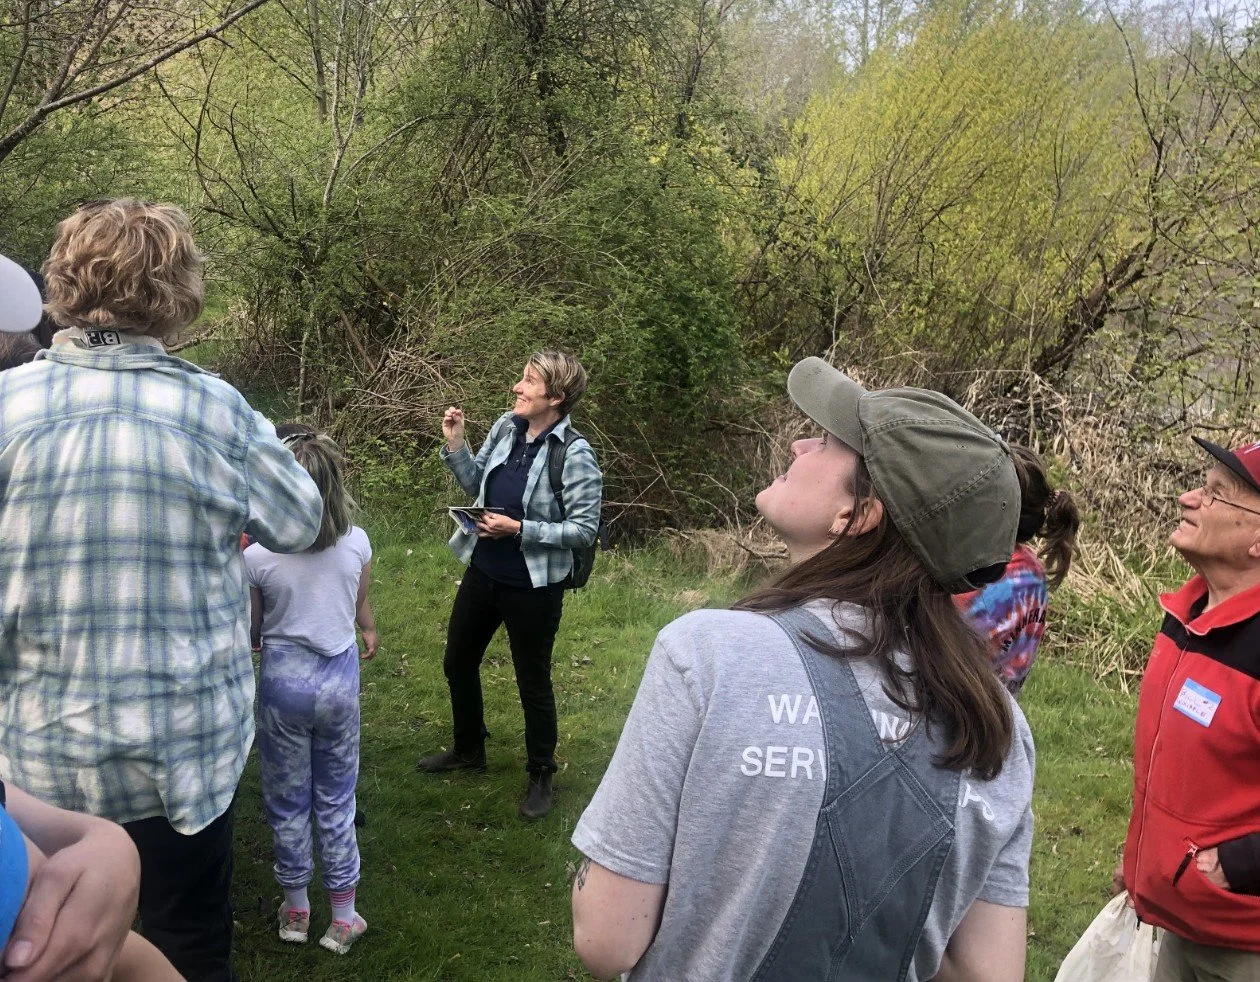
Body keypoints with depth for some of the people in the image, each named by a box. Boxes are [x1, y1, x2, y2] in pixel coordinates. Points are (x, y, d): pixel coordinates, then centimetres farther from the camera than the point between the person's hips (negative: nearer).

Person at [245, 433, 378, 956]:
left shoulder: (258, 554, -17)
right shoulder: (357, 543, -8)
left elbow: (251, 633, -4)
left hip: (283, 681, -2)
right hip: (339, 678, 2)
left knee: (288, 800, 15)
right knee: (336, 799, 15)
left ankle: (296, 909, 30)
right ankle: (343, 918, 23)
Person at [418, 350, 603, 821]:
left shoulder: (575, 455, -22)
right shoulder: (506, 427, -3)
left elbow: (585, 528, -19)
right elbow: (476, 484, 9)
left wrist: (519, 529, -23)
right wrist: (455, 444, -6)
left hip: (533, 587, -7)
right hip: (482, 571, 7)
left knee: (533, 682, 10)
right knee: (458, 663, 22)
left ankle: (540, 775, 32)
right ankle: (468, 749, 47)